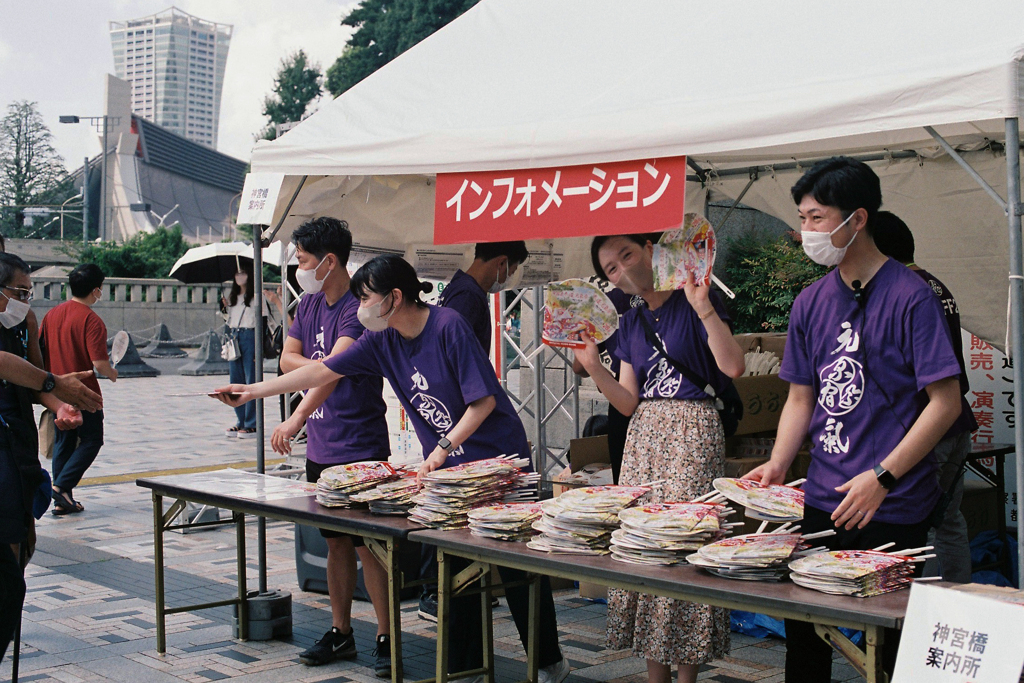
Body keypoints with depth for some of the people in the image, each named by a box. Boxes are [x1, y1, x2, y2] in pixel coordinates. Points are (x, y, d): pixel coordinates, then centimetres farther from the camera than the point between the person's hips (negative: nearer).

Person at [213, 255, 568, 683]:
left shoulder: (448, 326, -18)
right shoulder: (381, 341, 2)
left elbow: (484, 399, -18)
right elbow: (323, 370, 5)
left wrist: (443, 447, -18)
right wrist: (252, 391, 4)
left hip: (497, 459, -6)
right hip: (447, 465, 6)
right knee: (455, 566, 4)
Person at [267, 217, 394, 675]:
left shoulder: (357, 310, -16)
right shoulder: (309, 304, 11)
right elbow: (288, 359, 9)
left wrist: (297, 418, -37)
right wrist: (322, 366, -11)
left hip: (359, 447, -8)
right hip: (321, 446, 8)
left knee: (366, 545, -4)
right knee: (335, 542, 14)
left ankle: (386, 638, 6)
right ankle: (340, 633, 23)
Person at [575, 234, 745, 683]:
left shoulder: (693, 303, -3)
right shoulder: (630, 323, 15)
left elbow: (733, 366, -17)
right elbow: (629, 403, 12)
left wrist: (703, 308, -23)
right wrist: (593, 366, -2)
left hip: (692, 431, -6)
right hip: (643, 435, 6)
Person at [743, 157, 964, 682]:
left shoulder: (909, 296, -10)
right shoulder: (811, 303, 9)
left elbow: (945, 402, -12)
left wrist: (882, 476, -17)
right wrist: (777, 465, -1)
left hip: (892, 508, -5)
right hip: (823, 501, 6)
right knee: (802, 629, 11)